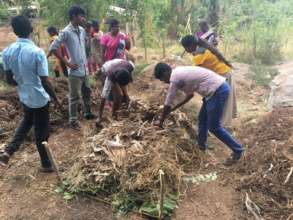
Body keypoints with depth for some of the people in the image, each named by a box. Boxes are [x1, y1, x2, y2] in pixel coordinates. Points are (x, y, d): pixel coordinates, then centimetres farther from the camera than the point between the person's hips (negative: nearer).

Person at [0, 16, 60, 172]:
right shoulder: (37, 52, -24)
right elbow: (45, 82, -22)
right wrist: (55, 98, -7)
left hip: (24, 97, 6)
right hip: (39, 98, -5)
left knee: (27, 122, 31)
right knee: (41, 132, 9)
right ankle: (46, 164, 27)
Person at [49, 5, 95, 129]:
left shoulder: (82, 30, 7)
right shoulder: (66, 32, -15)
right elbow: (52, 48, -17)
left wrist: (85, 61, 12)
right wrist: (67, 63, -15)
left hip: (84, 69, 7)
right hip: (75, 71, -7)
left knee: (87, 92, 19)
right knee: (75, 97, 2)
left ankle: (87, 113, 36)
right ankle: (73, 120, 15)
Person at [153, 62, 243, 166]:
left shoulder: (174, 79, -11)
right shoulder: (180, 72, 17)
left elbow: (167, 104, -3)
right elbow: (190, 94, 27)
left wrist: (161, 121, 10)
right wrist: (175, 108, 32)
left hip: (218, 91, -10)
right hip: (219, 87, 10)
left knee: (214, 127, 0)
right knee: (202, 118, 21)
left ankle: (237, 150, 12)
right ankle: (202, 145, 37)